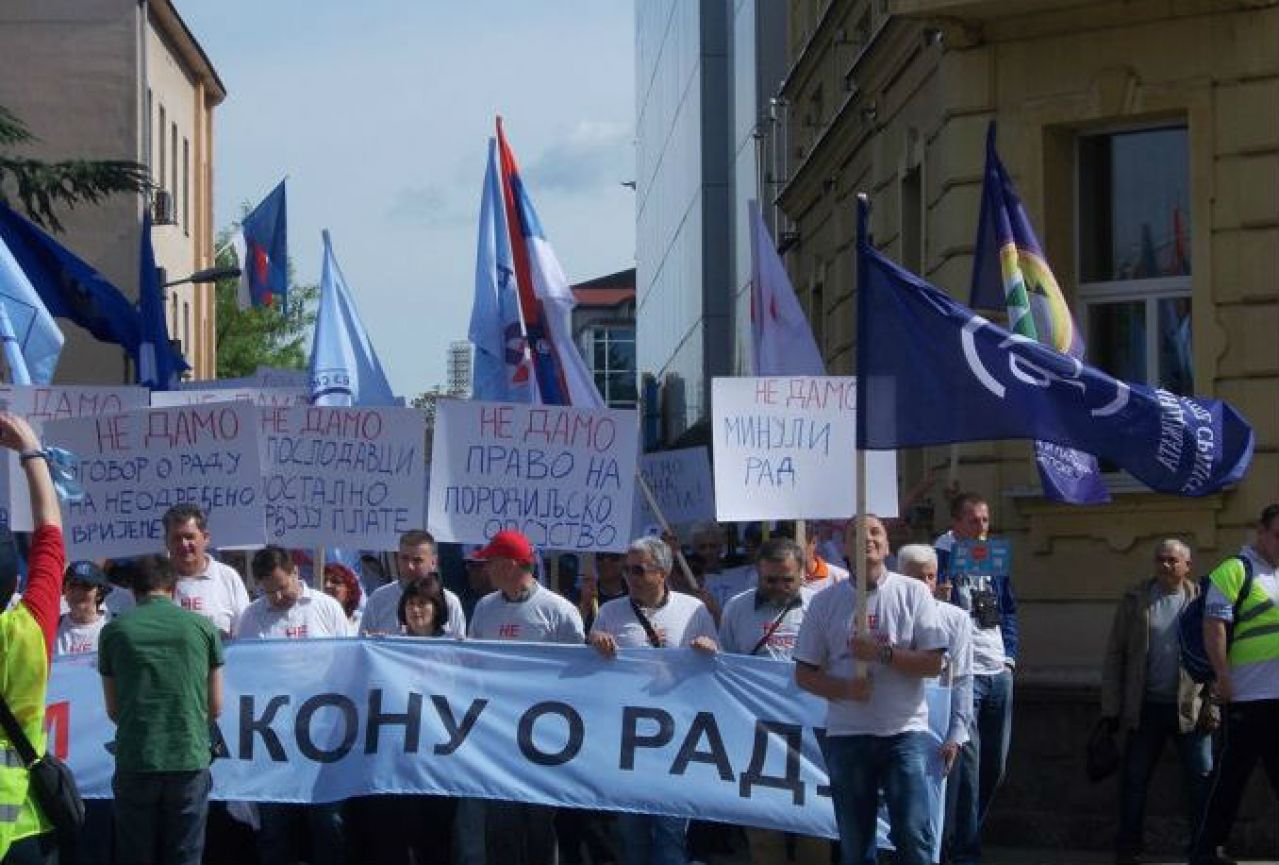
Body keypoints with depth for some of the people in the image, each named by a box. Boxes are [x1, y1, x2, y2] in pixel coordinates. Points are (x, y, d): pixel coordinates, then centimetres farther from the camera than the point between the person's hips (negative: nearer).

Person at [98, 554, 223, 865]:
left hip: (134, 761, 0)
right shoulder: (202, 626, 3)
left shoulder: (114, 630, 3)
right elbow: (215, 707, 9)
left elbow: (113, 710, 10)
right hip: (190, 758, 0)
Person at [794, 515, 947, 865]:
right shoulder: (825, 602, 4)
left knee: (914, 836, -9)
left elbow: (933, 663, -4)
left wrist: (882, 653, -17)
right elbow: (804, 674, 5)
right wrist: (844, 689, -14)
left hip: (905, 731, -2)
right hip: (846, 735, 2)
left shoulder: (912, 593, 0)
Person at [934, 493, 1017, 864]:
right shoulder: (940, 557, -7)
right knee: (967, 766, -9)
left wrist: (1009, 656, 11)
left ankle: (971, 832, 27)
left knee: (995, 765, 12)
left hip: (999, 673, 7)